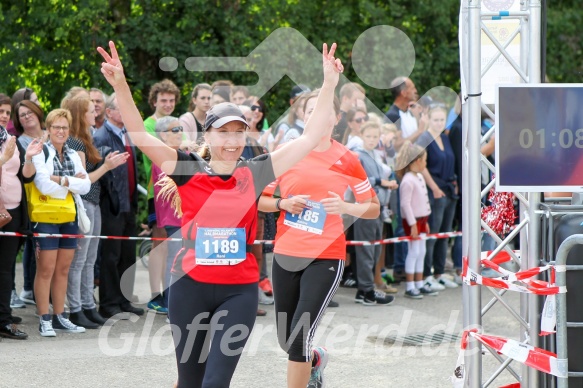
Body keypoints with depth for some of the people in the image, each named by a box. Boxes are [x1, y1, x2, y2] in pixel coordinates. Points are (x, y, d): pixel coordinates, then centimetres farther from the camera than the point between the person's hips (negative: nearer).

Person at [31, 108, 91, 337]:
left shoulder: (73, 156, 13)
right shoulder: (41, 153, -5)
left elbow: (86, 186, 1)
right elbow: (44, 186, -17)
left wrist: (61, 180, -12)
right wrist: (72, 182, -8)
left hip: (69, 218, 6)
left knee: (63, 270, 9)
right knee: (46, 269, -5)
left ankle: (59, 318, 15)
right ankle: (45, 320, -2)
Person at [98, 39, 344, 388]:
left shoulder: (255, 174, 0)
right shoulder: (189, 171, -3)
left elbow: (311, 138, 0)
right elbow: (140, 135, -10)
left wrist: (329, 85, -7)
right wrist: (121, 87, -24)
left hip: (240, 291, 0)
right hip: (191, 287, 0)